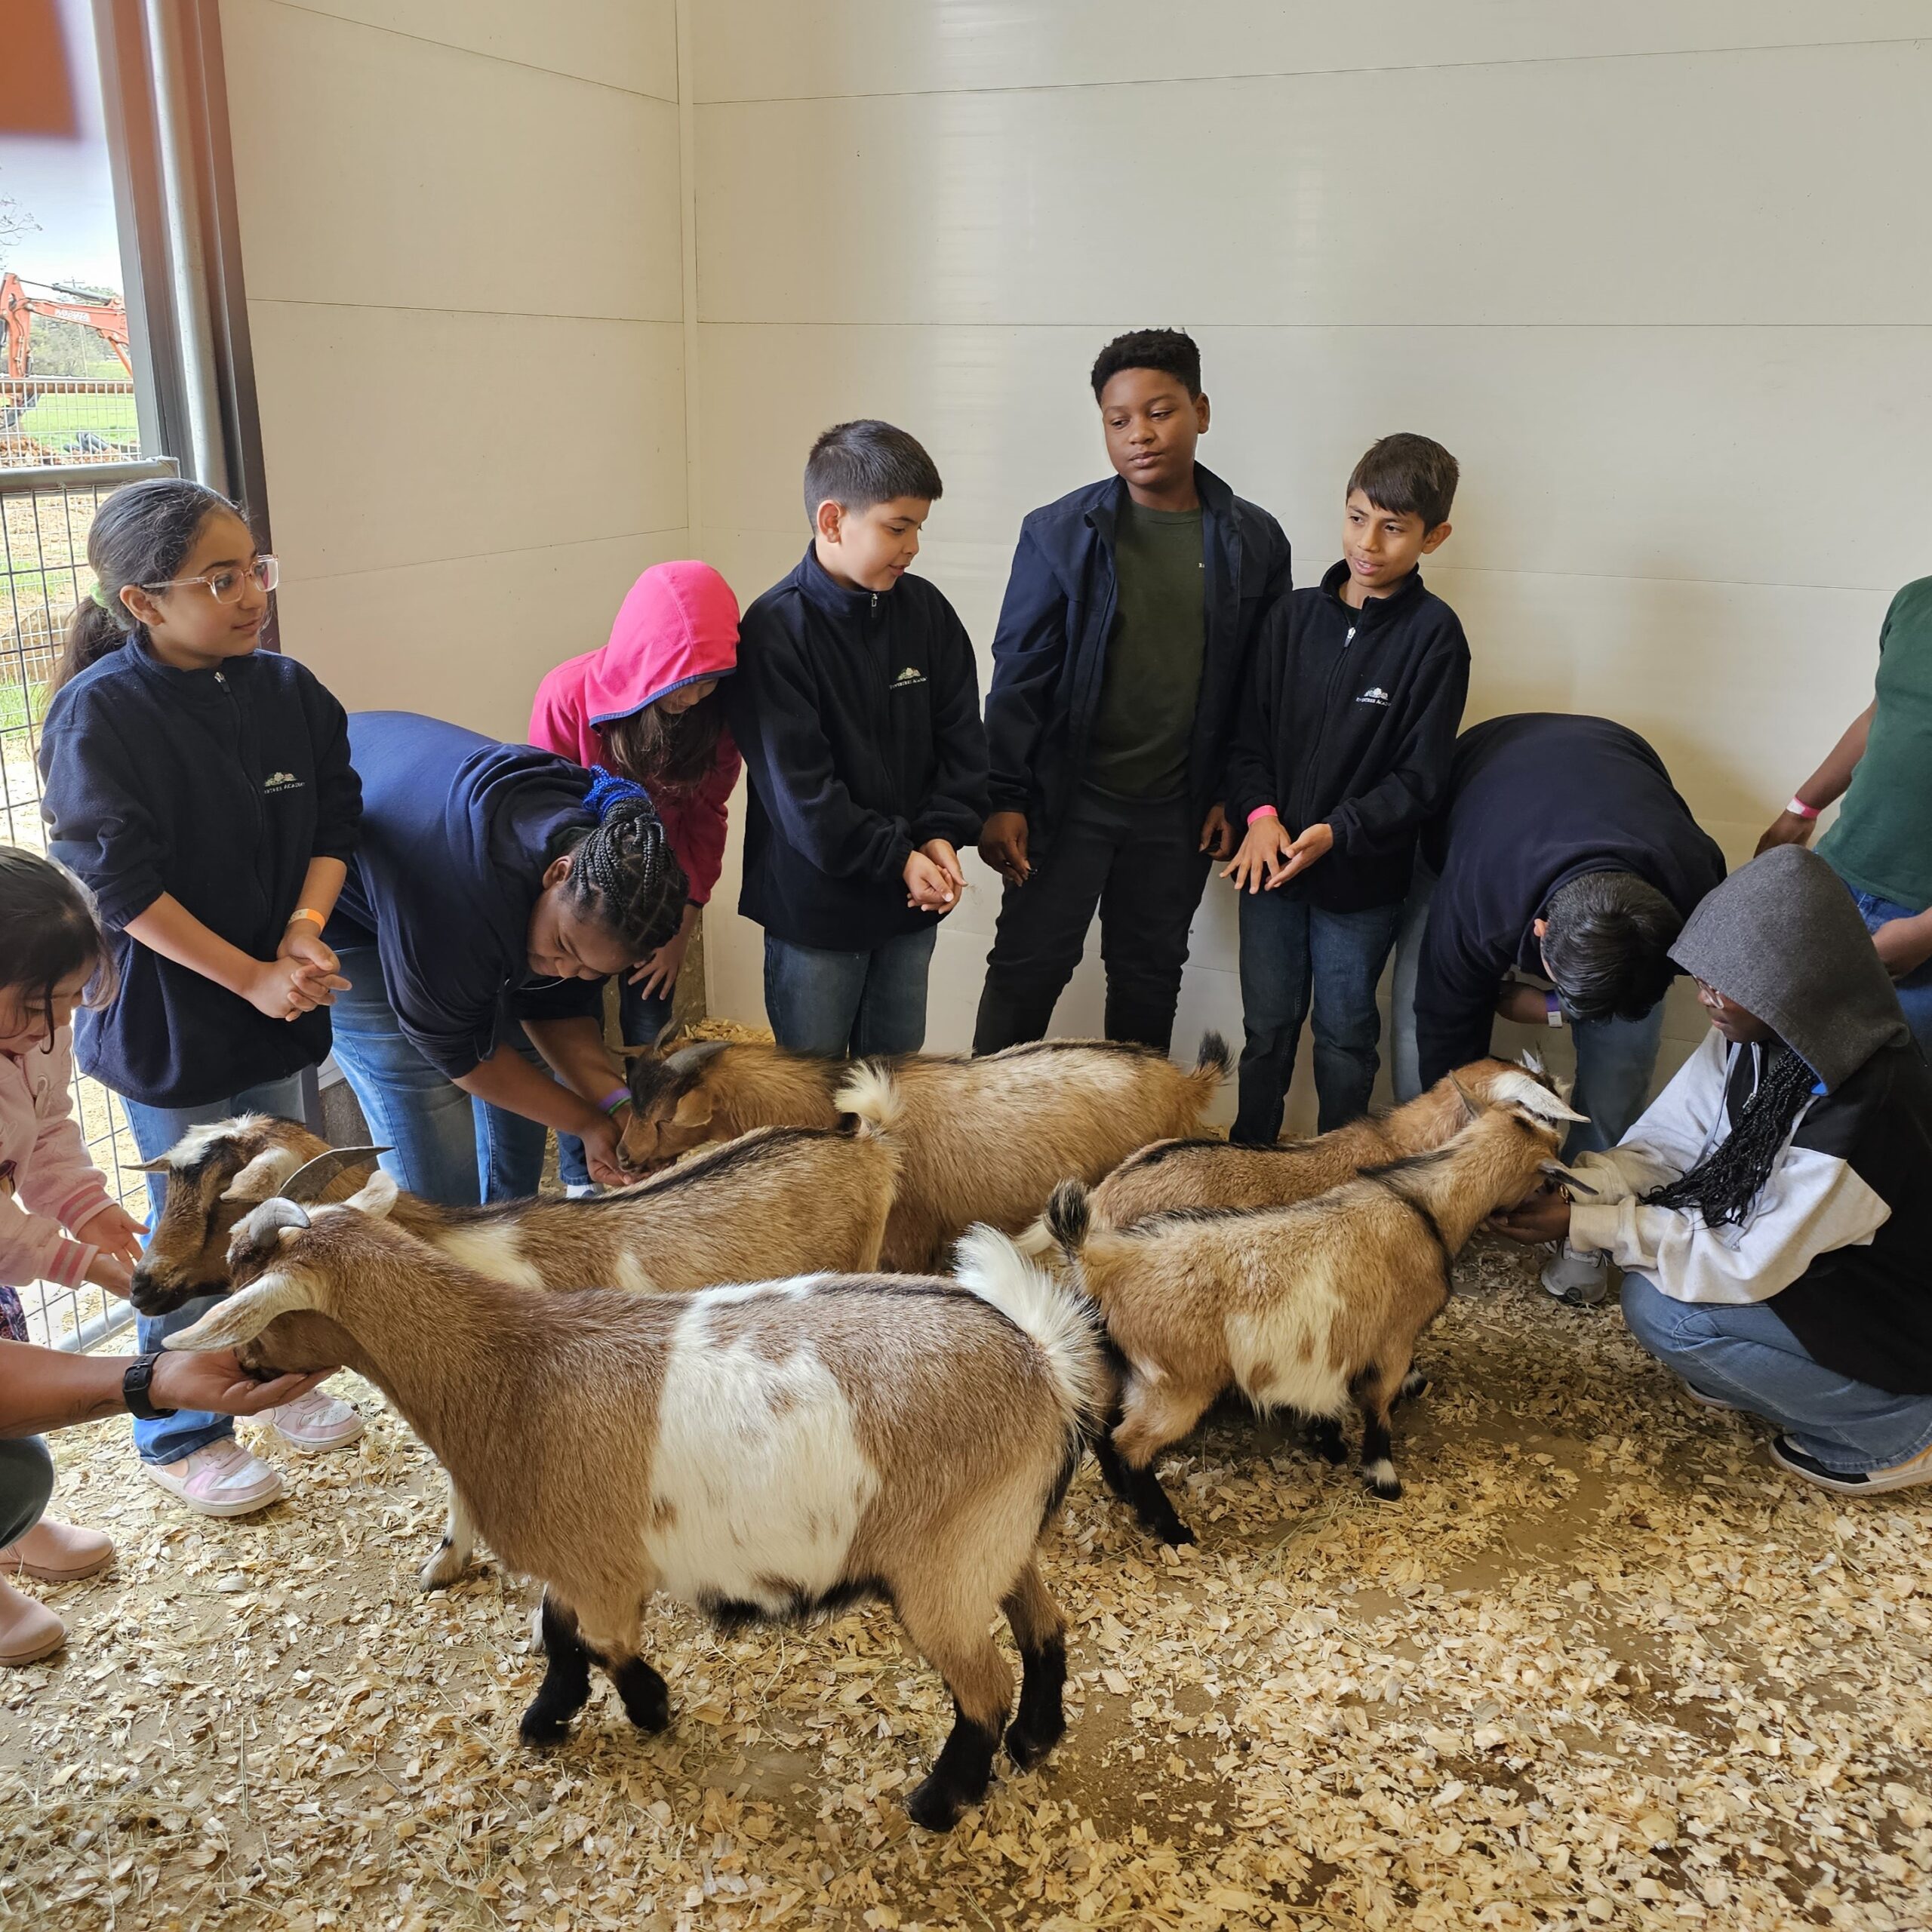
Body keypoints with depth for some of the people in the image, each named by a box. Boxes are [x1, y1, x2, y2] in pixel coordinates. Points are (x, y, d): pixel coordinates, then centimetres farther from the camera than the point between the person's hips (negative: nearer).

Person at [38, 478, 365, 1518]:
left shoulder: (287, 689, -1)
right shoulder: (98, 711, -18)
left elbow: (334, 817, 3)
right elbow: (117, 883, -19)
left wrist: (303, 933, -14)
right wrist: (247, 976, -21)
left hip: (274, 990, 6)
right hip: (165, 1011, -6)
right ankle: (179, 1437, 28)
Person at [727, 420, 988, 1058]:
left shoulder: (926, 611, 0)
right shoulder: (776, 629, -16)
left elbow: (961, 736, 4)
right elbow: (797, 784, -19)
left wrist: (943, 834, -10)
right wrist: (894, 857, -18)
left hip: (911, 902, 5)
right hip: (814, 904, -5)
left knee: (898, 1069, 20)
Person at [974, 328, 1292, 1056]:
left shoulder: (1254, 542, 1)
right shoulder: (1059, 533, -5)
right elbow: (1019, 674, -5)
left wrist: (1235, 795, 2)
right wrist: (1004, 799, -10)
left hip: (1179, 809, 2)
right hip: (1068, 797, -2)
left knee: (1150, 975, 15)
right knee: (1027, 969, 3)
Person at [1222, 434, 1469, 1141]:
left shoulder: (1433, 634, -10)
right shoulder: (1294, 615, 2)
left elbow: (1419, 777, -10)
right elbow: (1250, 735, 4)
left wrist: (1338, 832, -22)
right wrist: (1259, 814, -12)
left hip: (1363, 878, -3)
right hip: (1270, 863, 3)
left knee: (1344, 1037, 12)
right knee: (1266, 1028, 15)